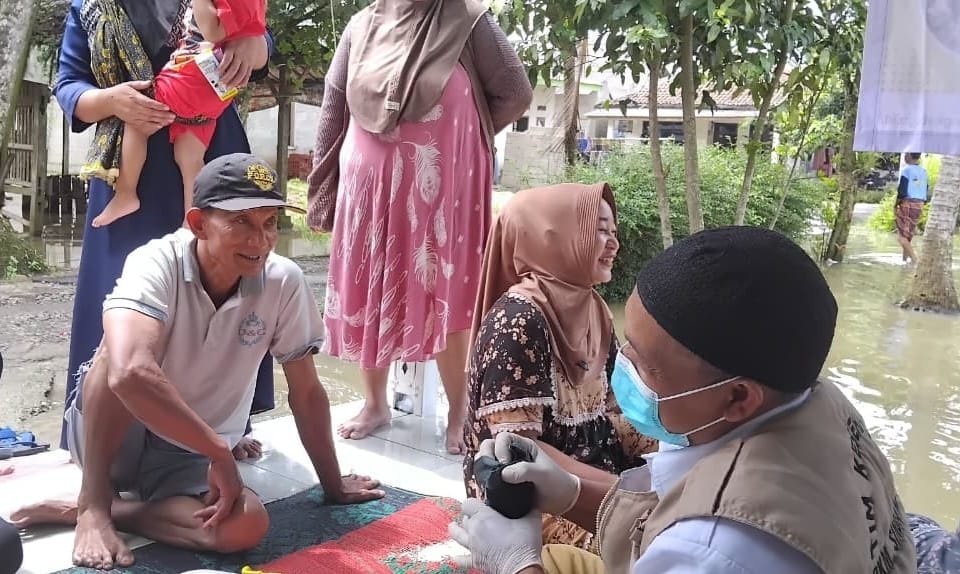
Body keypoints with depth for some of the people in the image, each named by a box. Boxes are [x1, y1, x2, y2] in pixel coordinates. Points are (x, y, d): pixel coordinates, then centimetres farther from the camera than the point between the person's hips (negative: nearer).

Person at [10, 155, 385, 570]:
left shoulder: (284, 283, -15)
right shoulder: (158, 265, -25)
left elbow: (306, 393, -4)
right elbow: (130, 372, -44)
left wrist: (333, 485, 2)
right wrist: (220, 451, -37)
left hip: (189, 457, 3)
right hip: (111, 437, -3)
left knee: (247, 526, -28)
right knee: (126, 349, -33)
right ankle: (92, 506, -17)